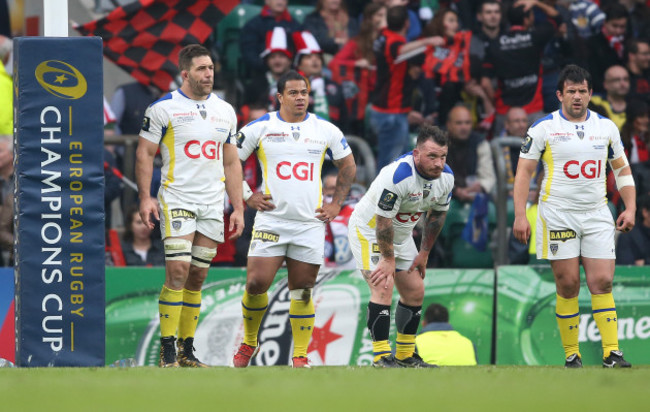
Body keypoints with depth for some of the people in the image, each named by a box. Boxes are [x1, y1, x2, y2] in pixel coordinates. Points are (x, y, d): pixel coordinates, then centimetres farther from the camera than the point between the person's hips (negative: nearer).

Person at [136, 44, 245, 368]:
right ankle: (167, 351, -12)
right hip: (176, 199, -5)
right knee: (177, 272, -15)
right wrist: (145, 197, -12)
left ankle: (187, 349, 11)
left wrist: (238, 207, 12)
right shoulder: (163, 108, -3)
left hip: (212, 205, 5)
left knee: (197, 278, 6)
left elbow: (231, 162, 17)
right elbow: (144, 153, -2)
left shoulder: (225, 111, 12)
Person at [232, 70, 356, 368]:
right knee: (256, 283, -10)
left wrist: (336, 204, 12)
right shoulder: (259, 128, 0)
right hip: (271, 219, -1)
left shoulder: (325, 130, 6)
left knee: (302, 290, 2)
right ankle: (249, 343, 12)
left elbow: (348, 166, 20)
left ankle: (300, 356, 9)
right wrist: (247, 196, 1)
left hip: (310, 222, 1)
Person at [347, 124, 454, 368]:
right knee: (383, 288, -21)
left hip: (402, 235, 8)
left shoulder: (446, 177, -12)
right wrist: (388, 260, -20)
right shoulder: (397, 176, -35)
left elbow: (437, 214, 6)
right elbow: (383, 221, -28)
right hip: (369, 229, -8)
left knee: (415, 292, 9)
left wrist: (424, 253, 6)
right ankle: (382, 358, -20)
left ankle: (405, 355, 22)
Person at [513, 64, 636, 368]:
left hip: (597, 215, 2)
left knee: (602, 282, -7)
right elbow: (524, 171, 0)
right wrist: (520, 215, -7)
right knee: (568, 285, -3)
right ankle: (571, 353, 5)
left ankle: (611, 352, -8)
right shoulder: (544, 127, -2)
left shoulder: (606, 127, 7)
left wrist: (630, 208, 5)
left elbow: (622, 169, 17)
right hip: (558, 215, -2)